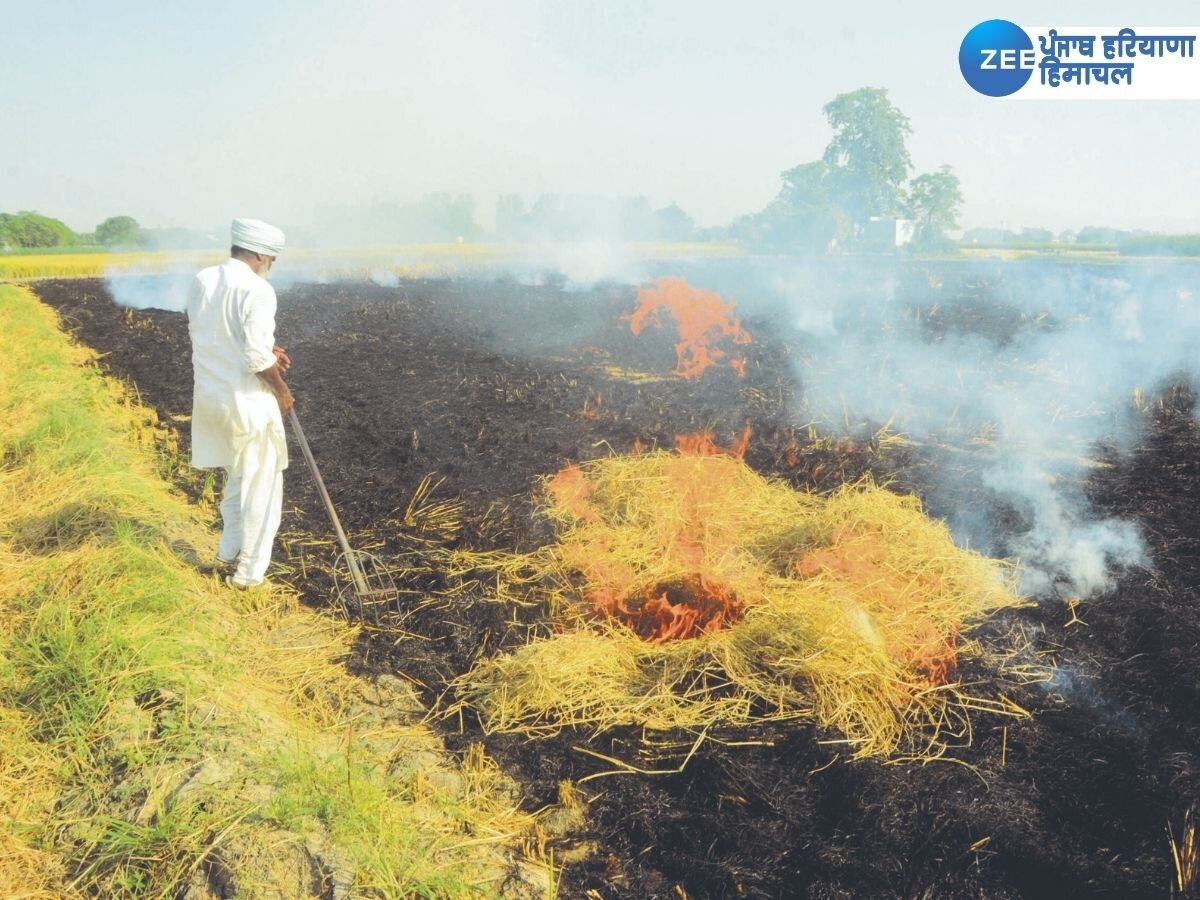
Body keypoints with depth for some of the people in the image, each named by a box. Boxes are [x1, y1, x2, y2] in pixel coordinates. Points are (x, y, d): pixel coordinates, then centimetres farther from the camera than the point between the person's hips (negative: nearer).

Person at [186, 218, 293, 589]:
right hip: (247, 400, -7)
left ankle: (230, 550, 38)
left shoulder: (202, 281, 4)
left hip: (210, 395, 7)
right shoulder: (257, 290, -18)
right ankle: (249, 571, 15)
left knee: (237, 475, 26)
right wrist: (281, 390, -6)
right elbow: (257, 357, -23)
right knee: (261, 484, 8)